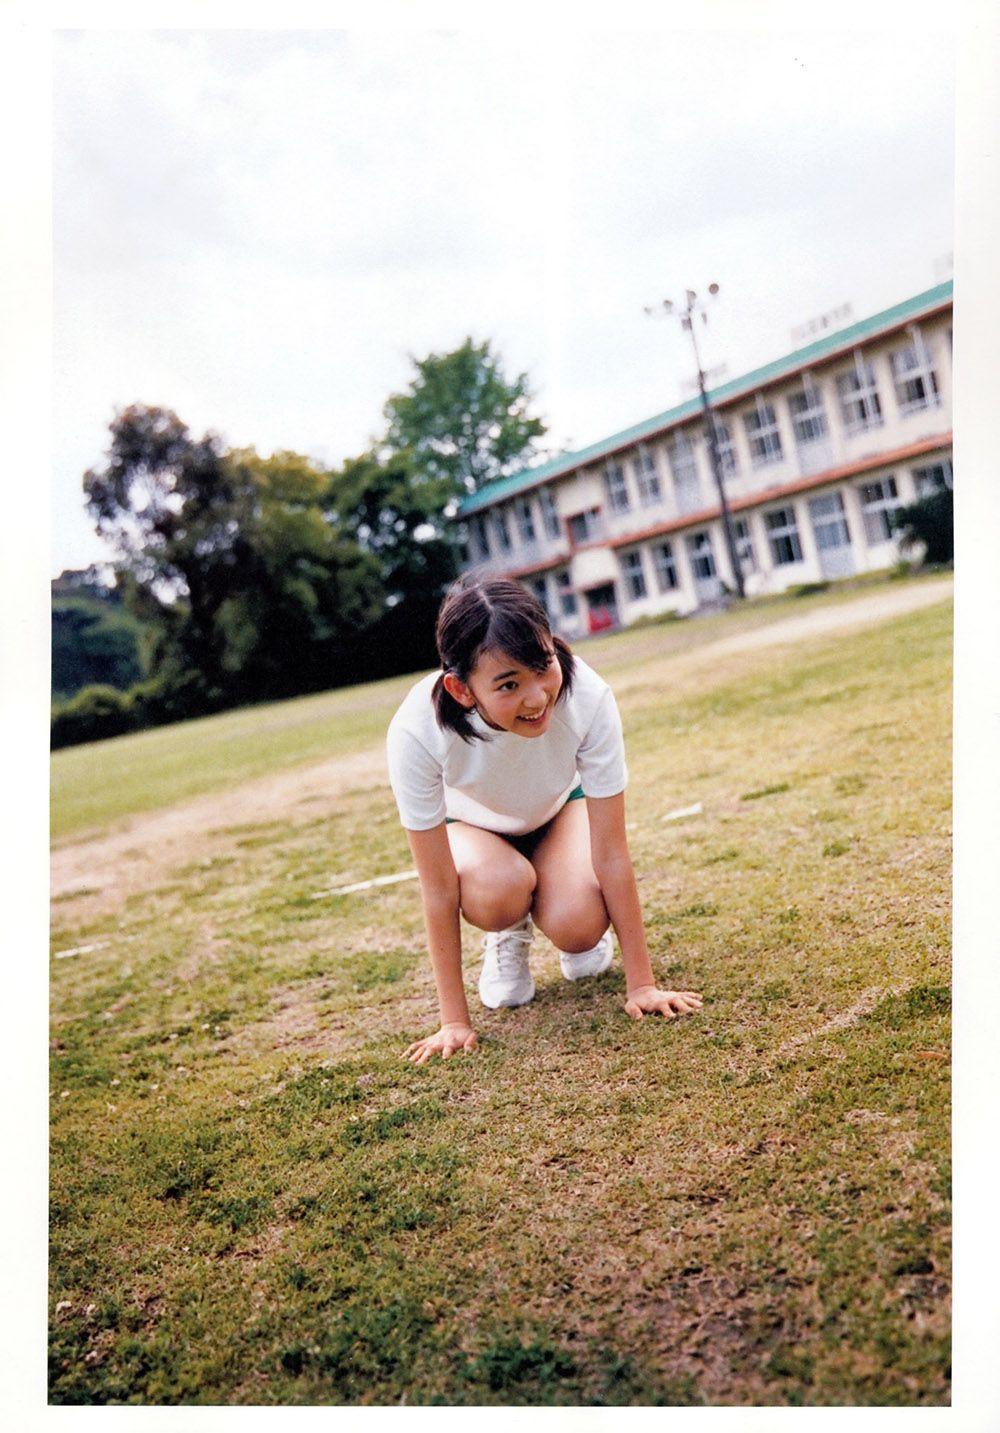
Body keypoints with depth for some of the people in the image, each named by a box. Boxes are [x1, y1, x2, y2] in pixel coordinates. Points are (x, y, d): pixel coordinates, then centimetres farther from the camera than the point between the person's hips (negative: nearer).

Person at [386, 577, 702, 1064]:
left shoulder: (588, 697, -37)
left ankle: (580, 936, 10)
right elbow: (438, 887, -29)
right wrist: (455, 1021, -24)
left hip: (561, 806, 1)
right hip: (470, 824, 0)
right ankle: (507, 940, 2)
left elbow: (611, 854, -28)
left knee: (578, 926, -27)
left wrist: (642, 984, -23)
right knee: (501, 892, -34)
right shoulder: (416, 731, -38)